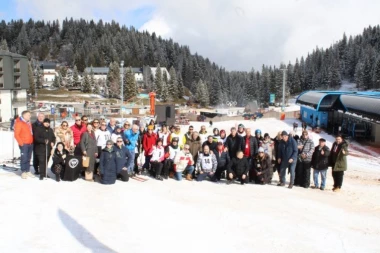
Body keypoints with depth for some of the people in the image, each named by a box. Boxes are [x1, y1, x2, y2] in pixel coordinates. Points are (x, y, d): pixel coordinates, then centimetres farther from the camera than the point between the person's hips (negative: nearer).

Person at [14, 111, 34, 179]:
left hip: (30, 143, 7)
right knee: (24, 158, -6)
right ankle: (23, 172, 1)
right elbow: (16, 134, -12)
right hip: (24, 144, -7)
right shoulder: (19, 123, -8)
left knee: (28, 158, 11)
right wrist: (21, 143, -14)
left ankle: (28, 171, 17)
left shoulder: (29, 123, 15)